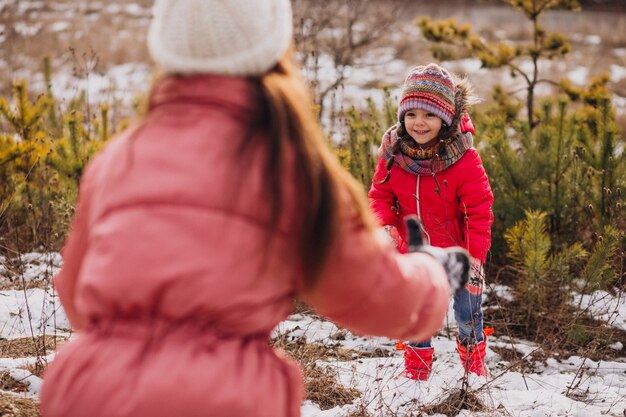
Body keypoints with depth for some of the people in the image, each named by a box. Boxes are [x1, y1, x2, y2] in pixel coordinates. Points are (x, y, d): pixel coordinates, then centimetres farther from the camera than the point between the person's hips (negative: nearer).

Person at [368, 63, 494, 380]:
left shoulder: (463, 159, -22)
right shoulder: (393, 154, -13)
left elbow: (479, 212, -18)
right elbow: (380, 195, -1)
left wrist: (475, 259, -22)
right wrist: (385, 227, -21)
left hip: (457, 251, -2)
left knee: (467, 312, 13)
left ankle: (474, 359, 40)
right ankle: (417, 363, 35)